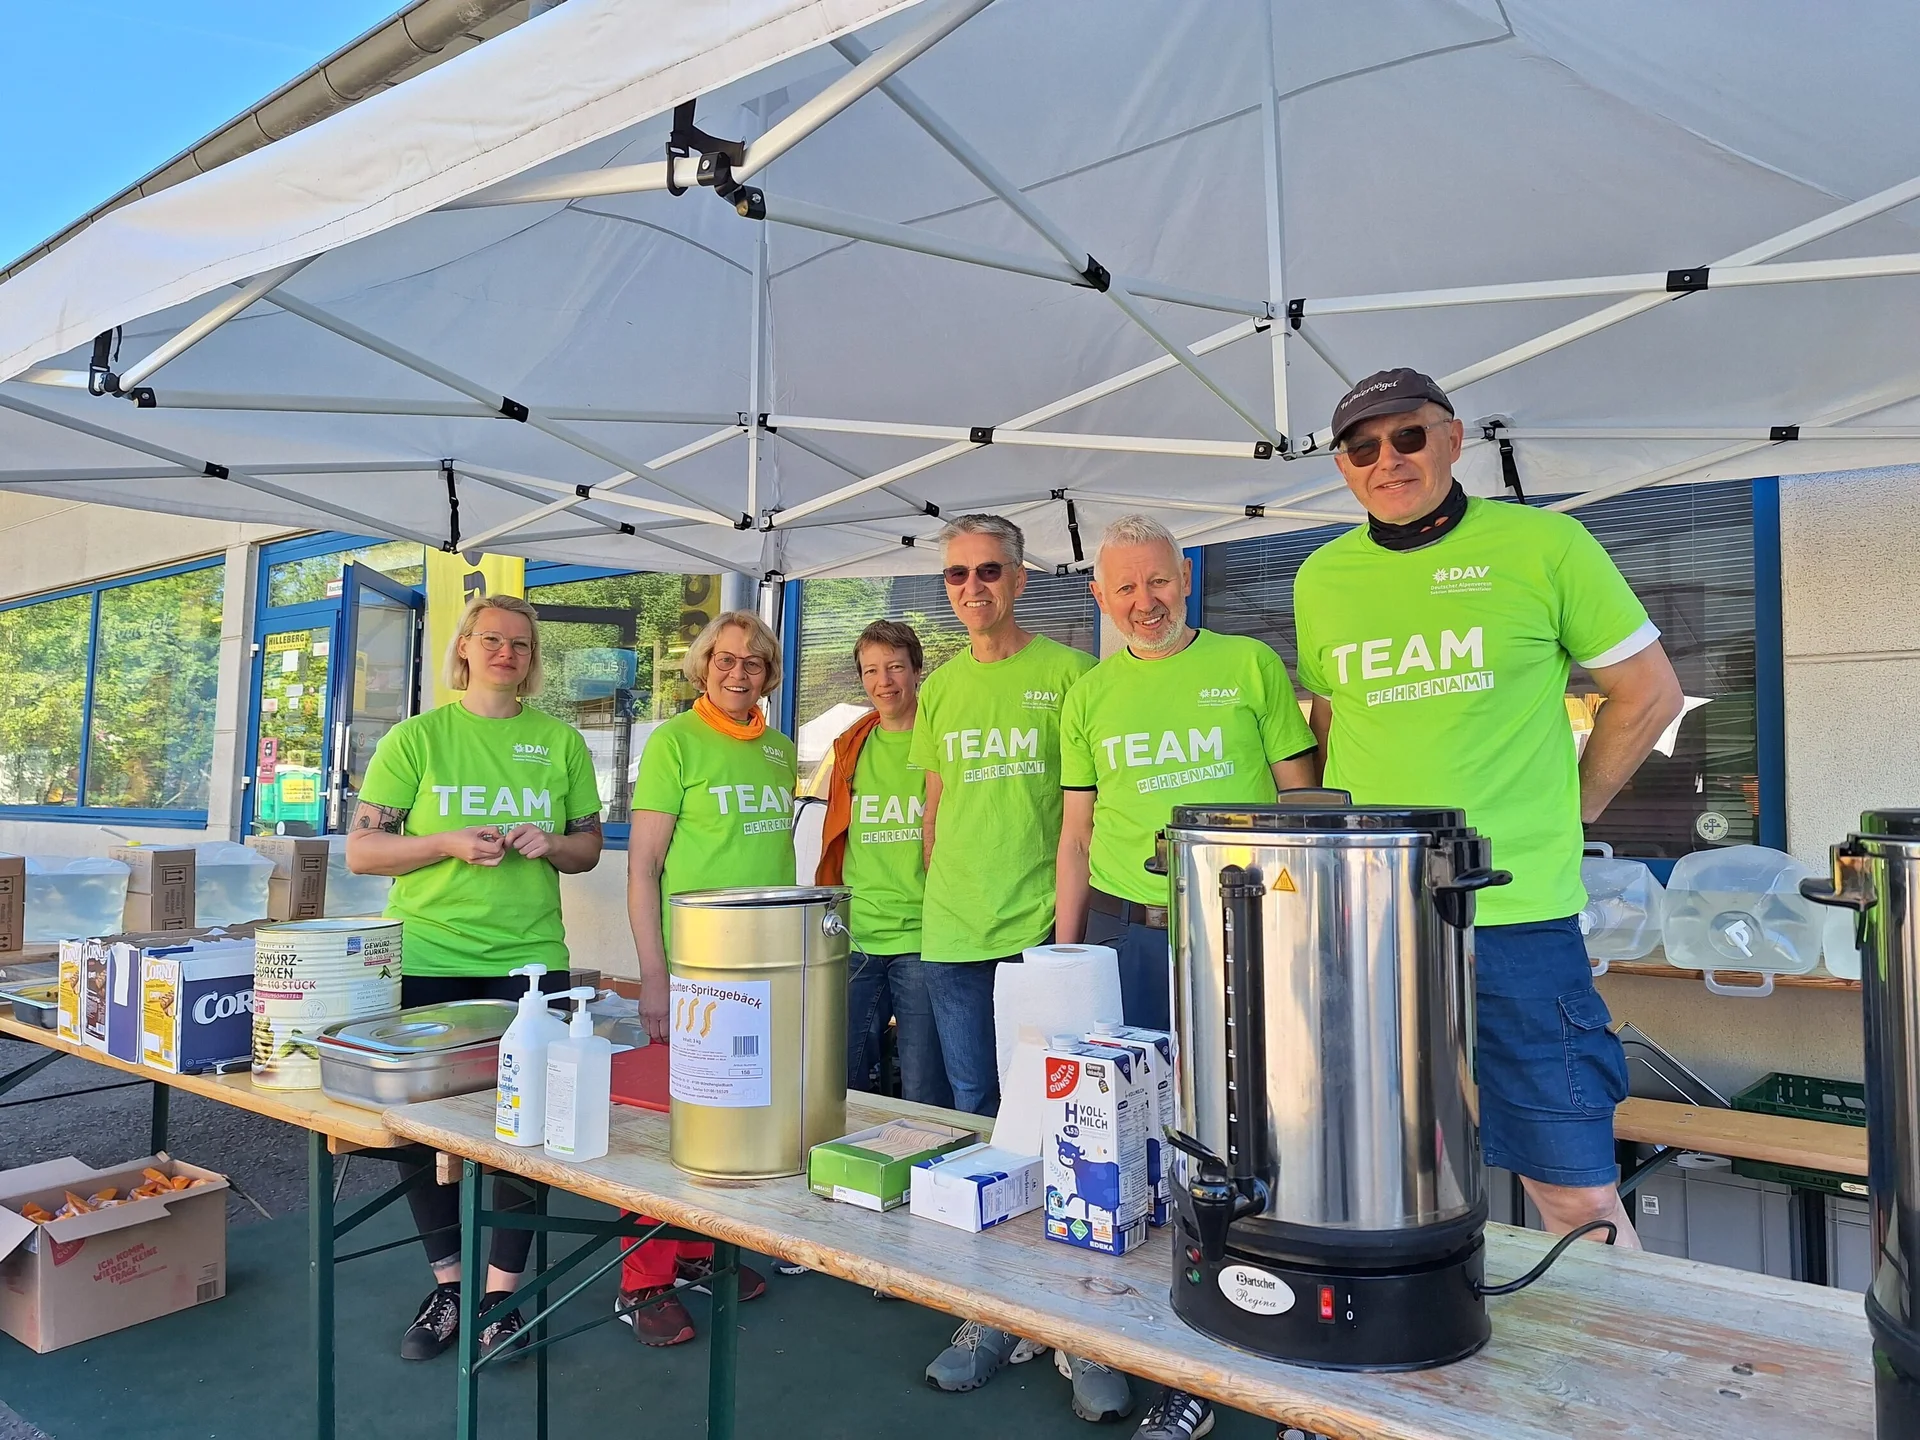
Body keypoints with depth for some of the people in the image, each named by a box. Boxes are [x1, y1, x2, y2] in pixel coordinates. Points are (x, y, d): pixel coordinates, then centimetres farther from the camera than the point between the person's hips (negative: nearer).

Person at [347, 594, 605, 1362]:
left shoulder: (560, 741, 5)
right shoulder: (417, 737, 0)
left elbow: (588, 848, 12)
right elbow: (361, 850, -2)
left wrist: (549, 844, -10)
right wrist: (450, 843, -17)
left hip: (530, 960, 1)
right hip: (426, 960, 0)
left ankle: (501, 1292, 21)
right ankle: (447, 1285, 29)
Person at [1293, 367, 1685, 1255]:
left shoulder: (1544, 544, -2)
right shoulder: (1321, 577, 8)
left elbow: (1648, 692, 7)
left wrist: (1569, 811, 5)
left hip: (1515, 914, -3)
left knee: (1575, 1189, 3)